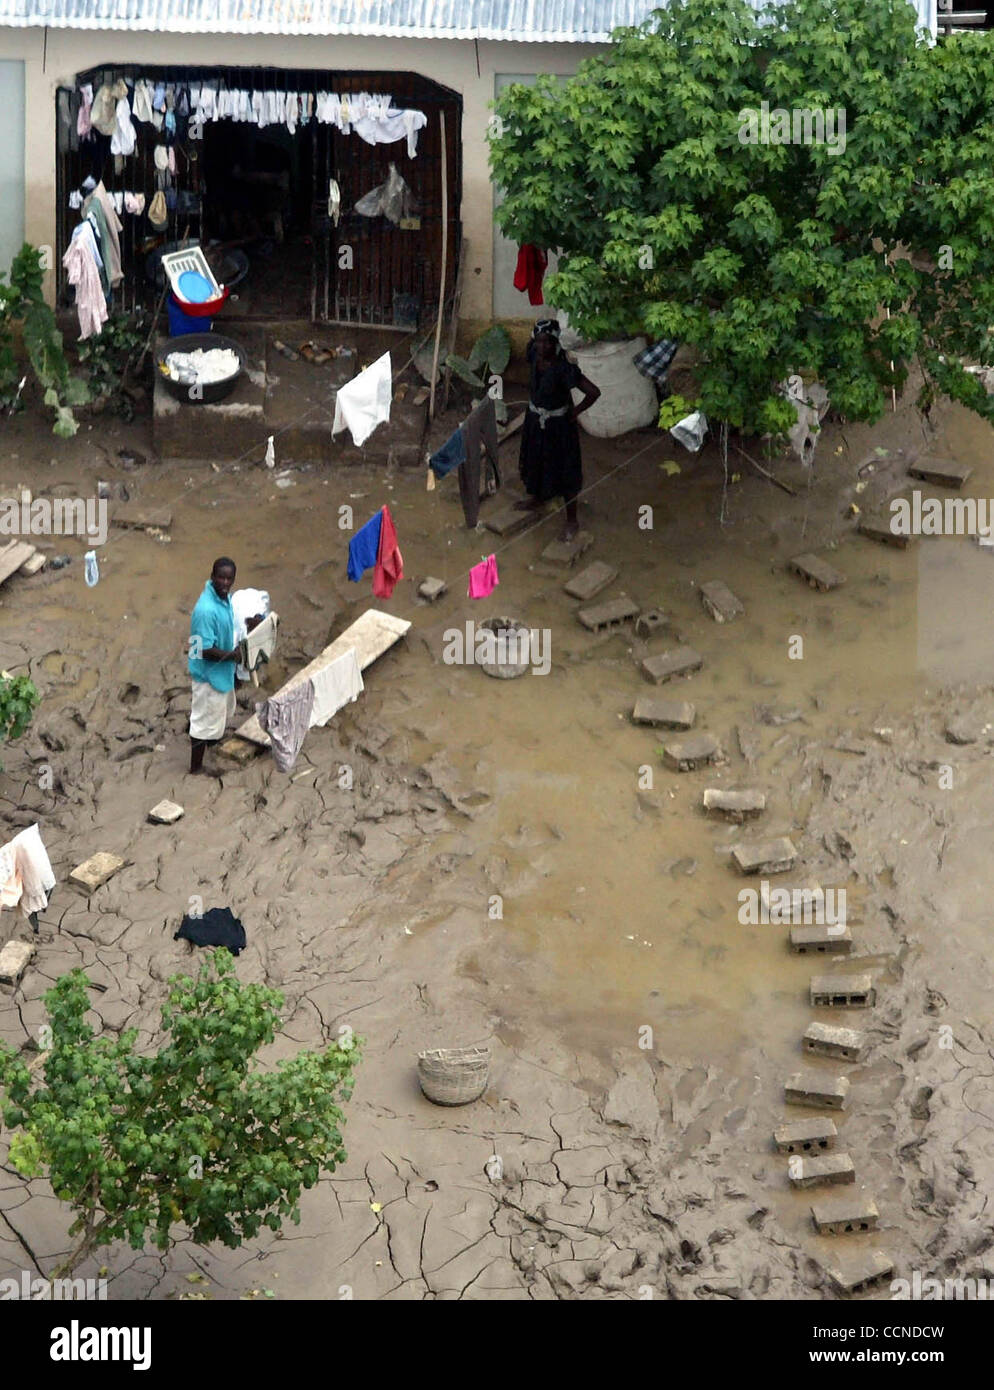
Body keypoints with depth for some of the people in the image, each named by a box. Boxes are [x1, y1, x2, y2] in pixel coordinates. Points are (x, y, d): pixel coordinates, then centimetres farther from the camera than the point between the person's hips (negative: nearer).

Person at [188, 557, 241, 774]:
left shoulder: (224, 597, -6)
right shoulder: (206, 610, -35)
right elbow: (206, 650, -30)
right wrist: (233, 655, -21)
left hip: (223, 670, 9)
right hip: (209, 673, -9)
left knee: (223, 708, 31)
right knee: (205, 720, 7)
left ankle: (212, 738, 58)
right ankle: (196, 766, 23)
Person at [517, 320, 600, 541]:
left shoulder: (563, 368, -32)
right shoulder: (535, 356, -13)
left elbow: (593, 392, -32)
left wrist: (575, 412, -18)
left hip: (558, 424, -7)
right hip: (535, 420, 7)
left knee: (563, 471, 6)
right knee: (535, 460, 27)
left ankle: (572, 521, 22)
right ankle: (538, 498, 54)